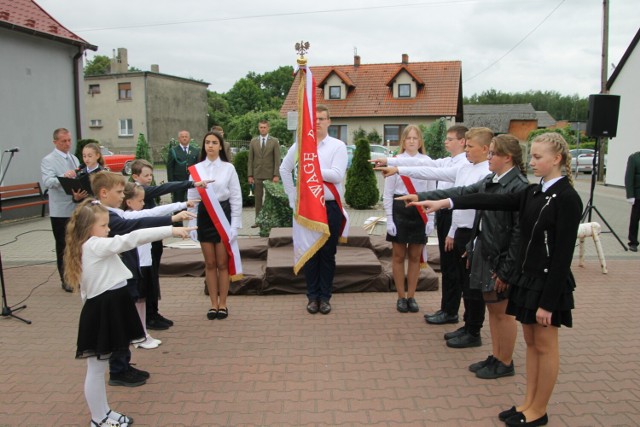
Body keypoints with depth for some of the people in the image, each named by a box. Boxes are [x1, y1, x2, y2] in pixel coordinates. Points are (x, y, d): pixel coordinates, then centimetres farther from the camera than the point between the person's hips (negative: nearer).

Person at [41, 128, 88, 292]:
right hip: (61, 210, -5)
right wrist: (63, 176, -40)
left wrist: (80, 194, -9)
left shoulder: (74, 159, 14)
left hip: (78, 208, 5)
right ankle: (66, 279, 14)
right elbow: (47, 182, -20)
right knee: (63, 246, 5)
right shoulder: (48, 160, -5)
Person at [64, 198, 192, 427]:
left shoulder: (86, 248, 12)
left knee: (99, 369, 20)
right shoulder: (96, 246, -17)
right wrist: (170, 230, -28)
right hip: (101, 312, -10)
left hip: (104, 309, 10)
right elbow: (132, 238, -26)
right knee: (96, 369, 5)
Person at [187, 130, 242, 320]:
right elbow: (191, 198, 7)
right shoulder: (196, 169, 5)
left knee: (222, 263, 5)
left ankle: (223, 304, 16)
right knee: (210, 264, 8)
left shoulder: (228, 168, -1)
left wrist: (235, 224, -7)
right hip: (204, 216, 2)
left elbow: (236, 197, -1)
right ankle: (213, 304, 18)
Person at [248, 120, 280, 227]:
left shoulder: (274, 141, 2)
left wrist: (276, 175, -9)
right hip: (257, 175, 2)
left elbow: (277, 159, -2)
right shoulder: (253, 141, 8)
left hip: (270, 175, -2)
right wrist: (250, 175, 2)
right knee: (258, 197, 4)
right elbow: (250, 160, 8)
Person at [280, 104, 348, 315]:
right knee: (310, 253, 8)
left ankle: (325, 296, 18)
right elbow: (284, 169, 15)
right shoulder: (300, 145, 5)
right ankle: (312, 296, 19)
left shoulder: (338, 146, -2)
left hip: (330, 206, -1)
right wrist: (293, 197, 9)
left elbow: (337, 176, -15)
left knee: (328, 254, 6)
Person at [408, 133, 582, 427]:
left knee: (545, 346, 7)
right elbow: (492, 201, -3)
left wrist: (548, 301, -18)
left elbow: (563, 255, -18)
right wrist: (446, 203, -14)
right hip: (526, 278, 7)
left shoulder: (567, 199, -16)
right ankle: (529, 403, 30)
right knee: (531, 343, 16)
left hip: (549, 282, -7)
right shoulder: (532, 193, 6)